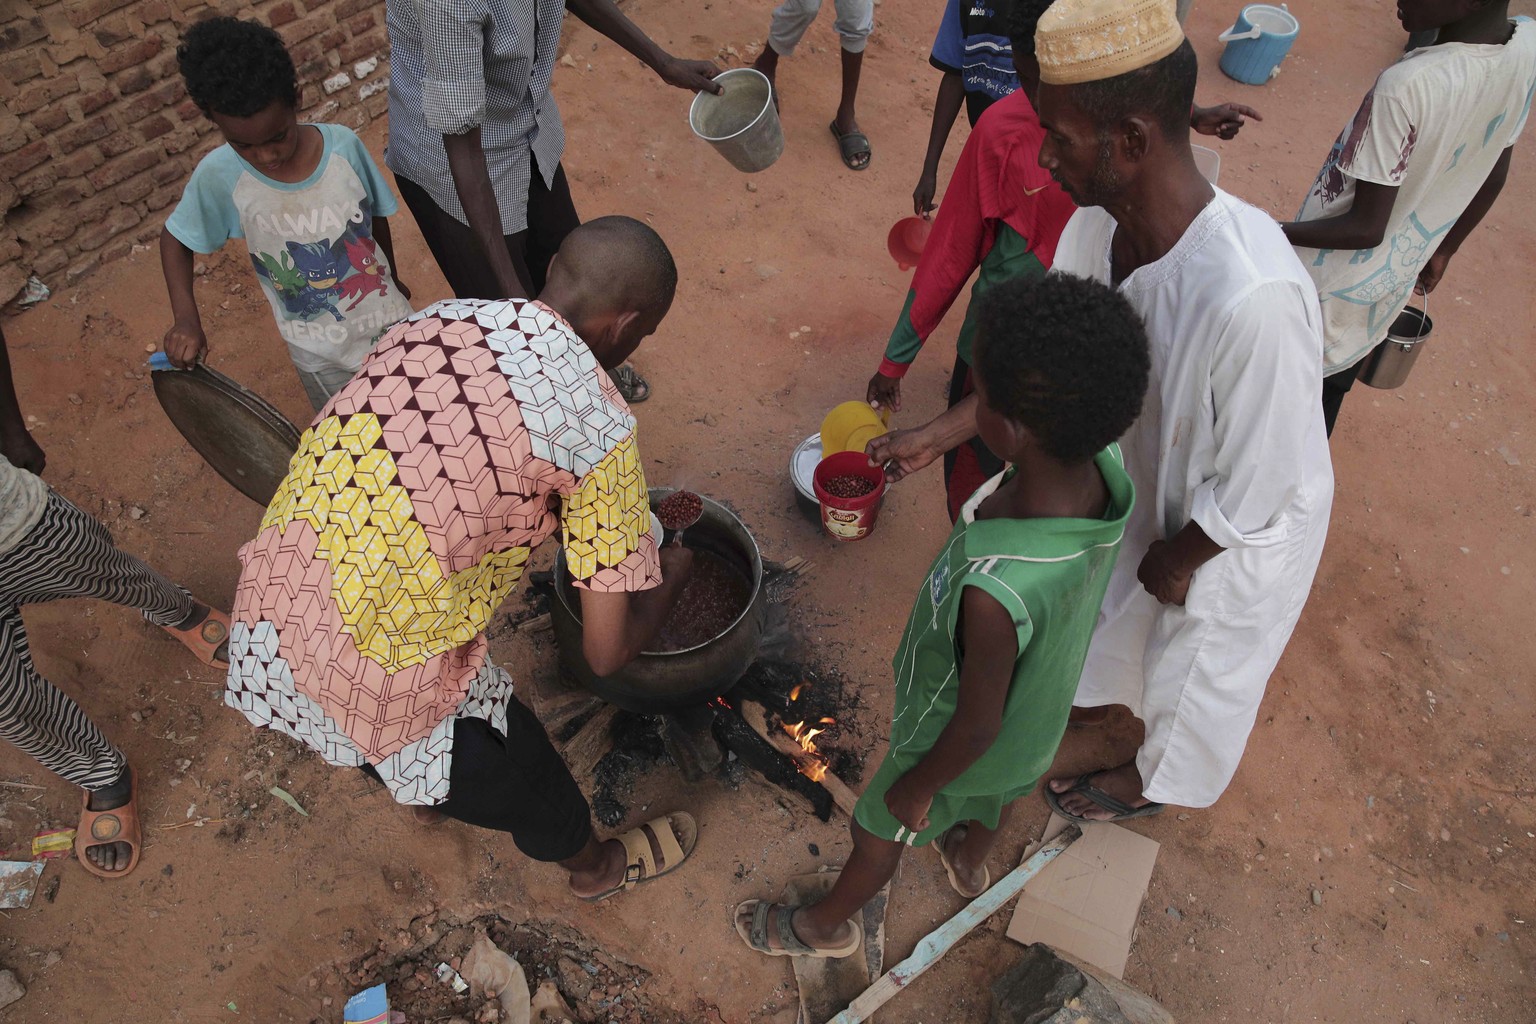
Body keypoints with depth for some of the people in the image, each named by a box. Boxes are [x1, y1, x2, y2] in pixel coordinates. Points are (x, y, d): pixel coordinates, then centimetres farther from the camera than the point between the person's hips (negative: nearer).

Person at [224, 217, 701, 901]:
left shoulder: (439, 319, 3)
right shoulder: (601, 426, -15)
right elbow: (606, 652, -9)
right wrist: (673, 575, 11)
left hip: (268, 595, 7)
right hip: (380, 671, -6)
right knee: (521, 783, 24)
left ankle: (420, 786, 72)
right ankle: (596, 868, 54)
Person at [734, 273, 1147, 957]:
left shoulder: (995, 593, -49)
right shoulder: (1105, 466, -29)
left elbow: (976, 727, -30)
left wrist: (918, 788, -9)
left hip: (960, 743, -6)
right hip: (1040, 715, 6)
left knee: (880, 827, 25)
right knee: (999, 796, 38)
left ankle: (828, 926, 57)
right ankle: (970, 862, 72)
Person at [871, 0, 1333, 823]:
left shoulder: (1253, 298, -45)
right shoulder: (1096, 222, -22)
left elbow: (1255, 488, -31)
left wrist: (1176, 559, -14)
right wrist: (934, 437, -5)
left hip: (1235, 536, -6)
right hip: (1148, 485, 6)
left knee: (1183, 670, 23)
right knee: (1100, 610, 31)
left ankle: (1147, 783, 57)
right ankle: (1090, 719, 65)